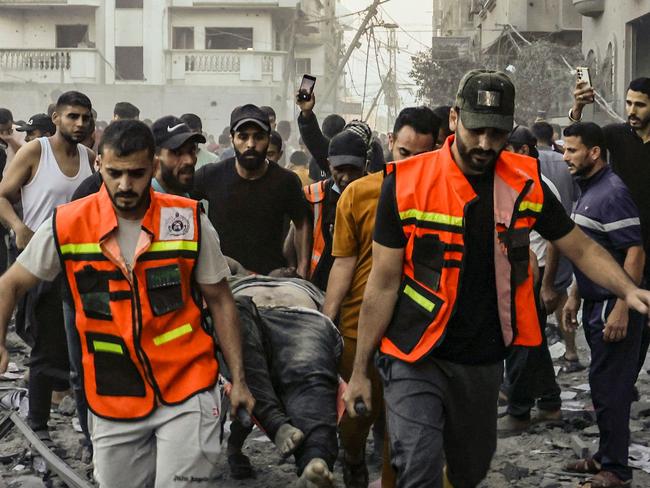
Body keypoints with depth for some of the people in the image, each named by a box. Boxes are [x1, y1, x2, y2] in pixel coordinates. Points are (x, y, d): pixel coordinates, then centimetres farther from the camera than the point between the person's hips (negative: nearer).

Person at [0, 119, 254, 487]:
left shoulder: (190, 221, -7)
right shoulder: (67, 226, -6)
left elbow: (220, 301, 3)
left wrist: (238, 380, 1)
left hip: (186, 390, -2)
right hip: (112, 399, 2)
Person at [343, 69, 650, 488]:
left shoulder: (525, 183, -2)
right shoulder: (407, 183, -11)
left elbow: (582, 249, 7)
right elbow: (384, 284, -6)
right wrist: (360, 370, -4)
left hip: (484, 360, 4)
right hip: (417, 358, -4)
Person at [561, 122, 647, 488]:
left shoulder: (613, 193, -17)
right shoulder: (588, 191, 13)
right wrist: (575, 296, 21)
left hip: (615, 307, -9)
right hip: (595, 304, 9)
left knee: (610, 388, -3)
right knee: (603, 385, 16)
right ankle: (606, 456, 26)